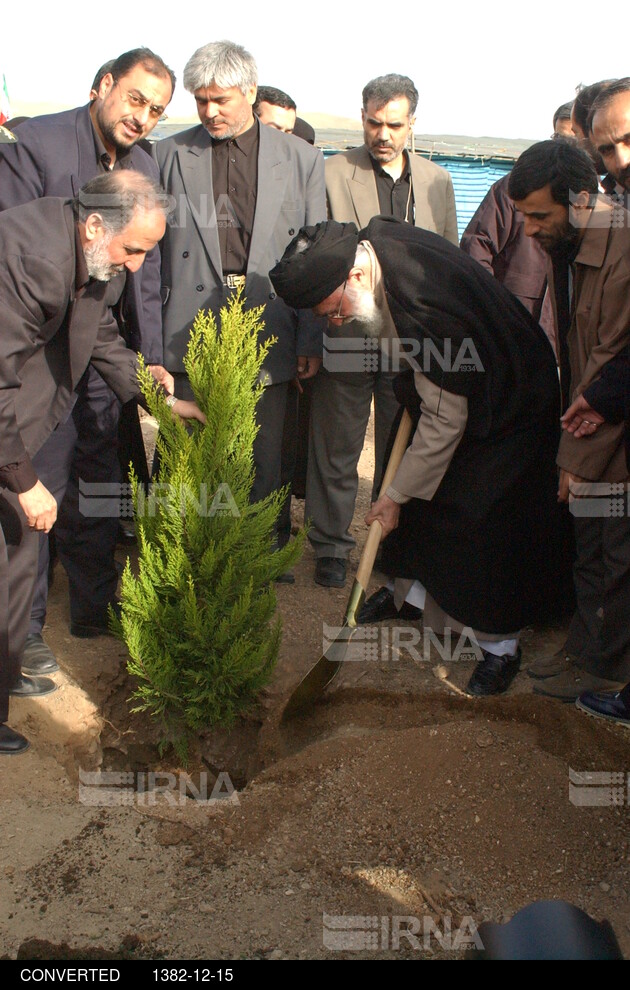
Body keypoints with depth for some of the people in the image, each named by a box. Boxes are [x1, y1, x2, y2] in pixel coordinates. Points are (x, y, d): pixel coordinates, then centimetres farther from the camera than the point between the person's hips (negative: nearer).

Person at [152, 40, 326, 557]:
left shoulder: (301, 159, 7)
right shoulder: (170, 154, 7)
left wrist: (311, 340, 3)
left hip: (268, 335, 0)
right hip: (191, 335, 0)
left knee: (263, 465, 6)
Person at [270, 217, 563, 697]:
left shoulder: (428, 309, -38)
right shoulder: (373, 240, -13)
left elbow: (445, 421, -29)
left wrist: (395, 495, -18)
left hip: (509, 410, -8)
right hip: (447, 386, 8)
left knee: (483, 521, -4)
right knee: (420, 496, 14)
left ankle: (500, 644, 11)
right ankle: (410, 588, 34)